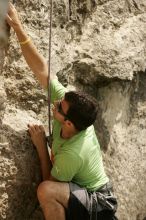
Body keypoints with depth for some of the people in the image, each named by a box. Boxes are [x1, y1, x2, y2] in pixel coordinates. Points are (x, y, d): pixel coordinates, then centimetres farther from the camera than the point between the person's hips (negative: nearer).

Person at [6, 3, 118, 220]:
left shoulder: (73, 153, -34)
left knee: (46, 191, -33)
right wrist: (18, 28, -22)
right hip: (89, 194, 8)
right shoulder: (70, 106, -18)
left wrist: (41, 146, -15)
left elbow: (51, 184, -16)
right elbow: (42, 70, -19)